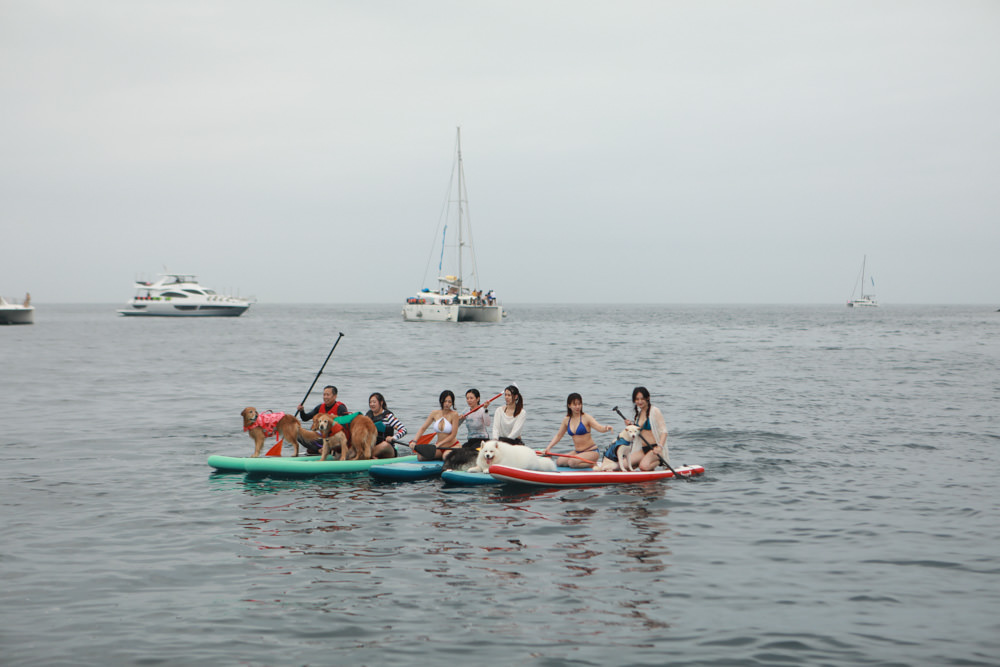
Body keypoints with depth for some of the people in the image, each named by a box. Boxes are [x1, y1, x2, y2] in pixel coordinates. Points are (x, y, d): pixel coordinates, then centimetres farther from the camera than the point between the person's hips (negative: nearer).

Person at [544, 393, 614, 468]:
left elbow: (600, 428, -25)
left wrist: (606, 428, -48)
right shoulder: (566, 420, 5)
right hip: (578, 452, 7)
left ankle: (591, 464, -4)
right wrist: (548, 448, 5)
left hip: (591, 452, -7)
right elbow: (558, 436, 16)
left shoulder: (586, 418, -11)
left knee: (572, 462, -28)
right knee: (559, 461, -8)